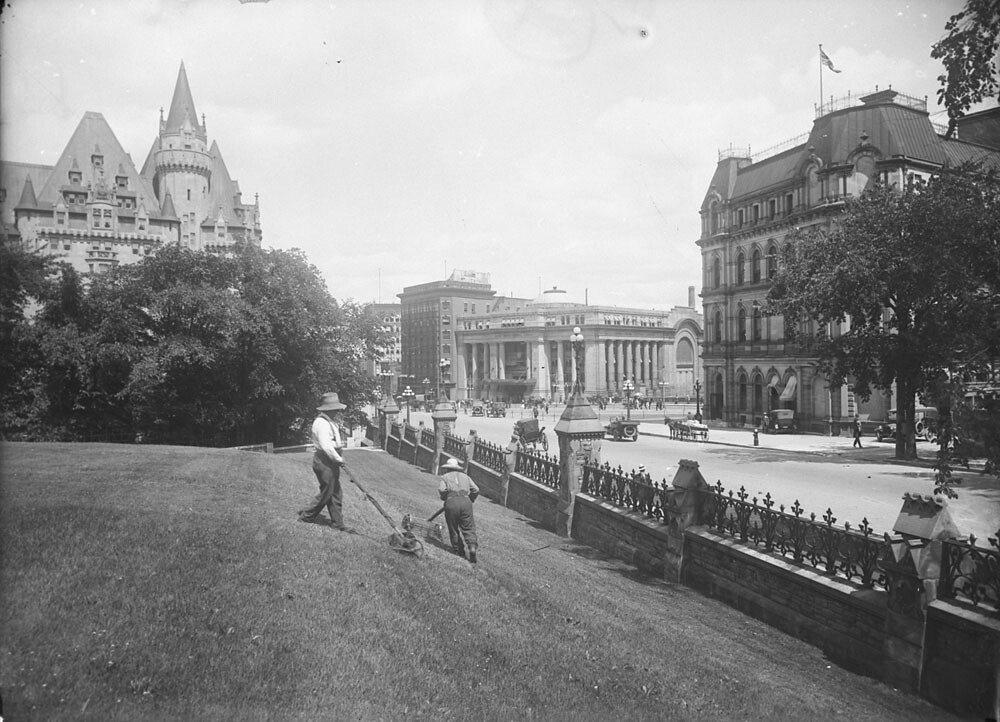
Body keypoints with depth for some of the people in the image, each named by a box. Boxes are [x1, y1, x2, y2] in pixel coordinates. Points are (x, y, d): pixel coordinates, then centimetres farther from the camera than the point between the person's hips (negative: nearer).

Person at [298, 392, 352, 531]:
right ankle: (306, 516, 15)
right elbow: (326, 446, -24)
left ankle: (337, 523, 17)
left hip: (331, 461, 10)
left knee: (336, 493, 11)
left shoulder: (330, 422, 14)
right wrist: (339, 459, -18)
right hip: (324, 461, -10)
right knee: (326, 493, -1)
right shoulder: (322, 423, -19)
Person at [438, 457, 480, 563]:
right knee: (468, 528, 2)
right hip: (465, 501, 2)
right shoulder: (465, 476, 25)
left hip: (451, 502, -2)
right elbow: (476, 489, 14)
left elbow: (441, 489, -3)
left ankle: (458, 550, 14)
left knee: (453, 529, 12)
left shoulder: (445, 477, 17)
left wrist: (445, 497, 15)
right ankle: (473, 547, -18)